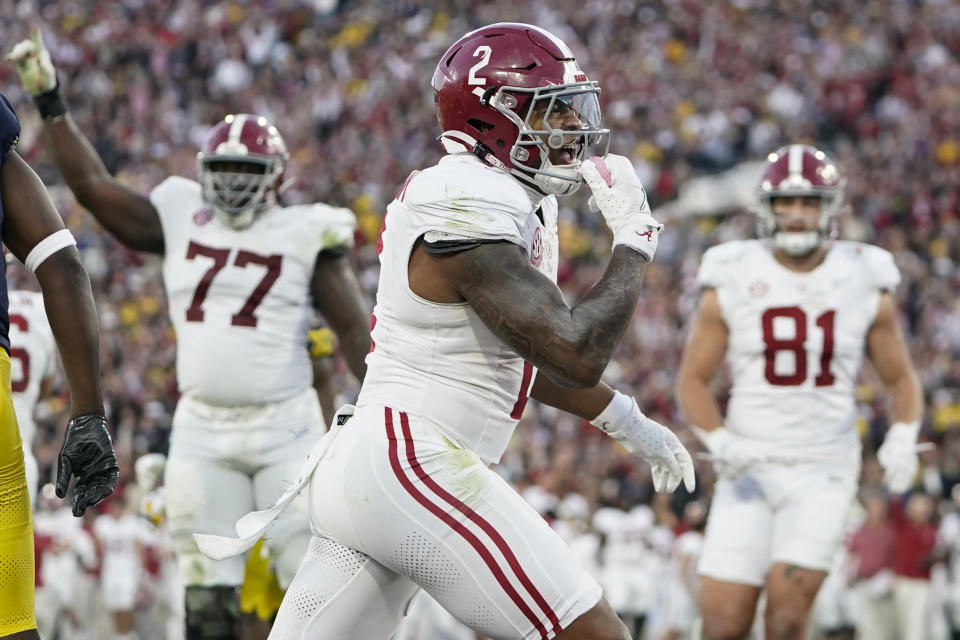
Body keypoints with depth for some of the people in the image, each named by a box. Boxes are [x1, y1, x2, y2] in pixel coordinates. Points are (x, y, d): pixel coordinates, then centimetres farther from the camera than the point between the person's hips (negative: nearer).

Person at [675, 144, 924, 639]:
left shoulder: (864, 285, 2)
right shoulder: (732, 282, -1)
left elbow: (901, 379, 13)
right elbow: (692, 379, 4)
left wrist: (902, 439, -7)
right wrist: (719, 442, -13)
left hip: (822, 470, 0)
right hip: (750, 467, 0)